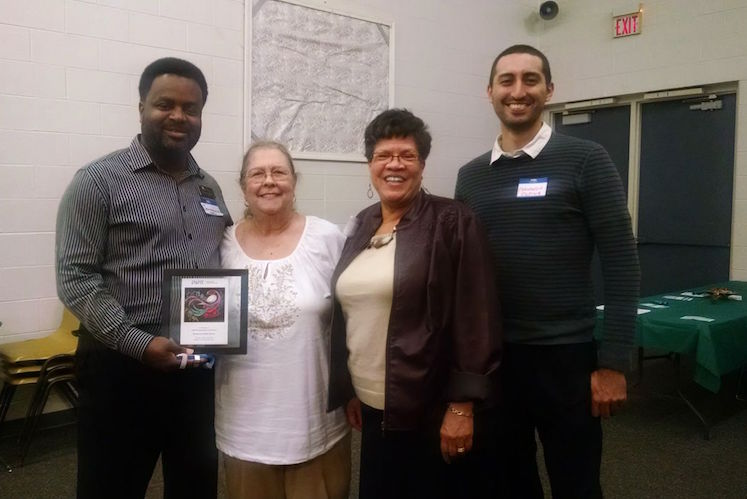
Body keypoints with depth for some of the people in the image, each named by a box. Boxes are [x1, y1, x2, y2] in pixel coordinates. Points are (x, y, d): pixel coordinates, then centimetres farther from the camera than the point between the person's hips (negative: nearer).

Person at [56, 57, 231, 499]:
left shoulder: (209, 188, 11)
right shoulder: (99, 180, -7)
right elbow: (76, 279, -12)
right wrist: (139, 343, -20)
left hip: (201, 367, 6)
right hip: (123, 368, -5)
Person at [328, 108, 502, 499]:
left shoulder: (453, 223, -10)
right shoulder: (362, 225, 8)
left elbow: (475, 318, -14)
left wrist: (462, 405, -16)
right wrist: (349, 389, 13)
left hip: (432, 411, -6)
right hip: (374, 409, 6)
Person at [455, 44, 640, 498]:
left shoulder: (585, 161, -5)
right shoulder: (471, 176, 6)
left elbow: (621, 264, -8)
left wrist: (614, 362, -11)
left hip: (565, 356, -3)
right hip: (489, 357, 4)